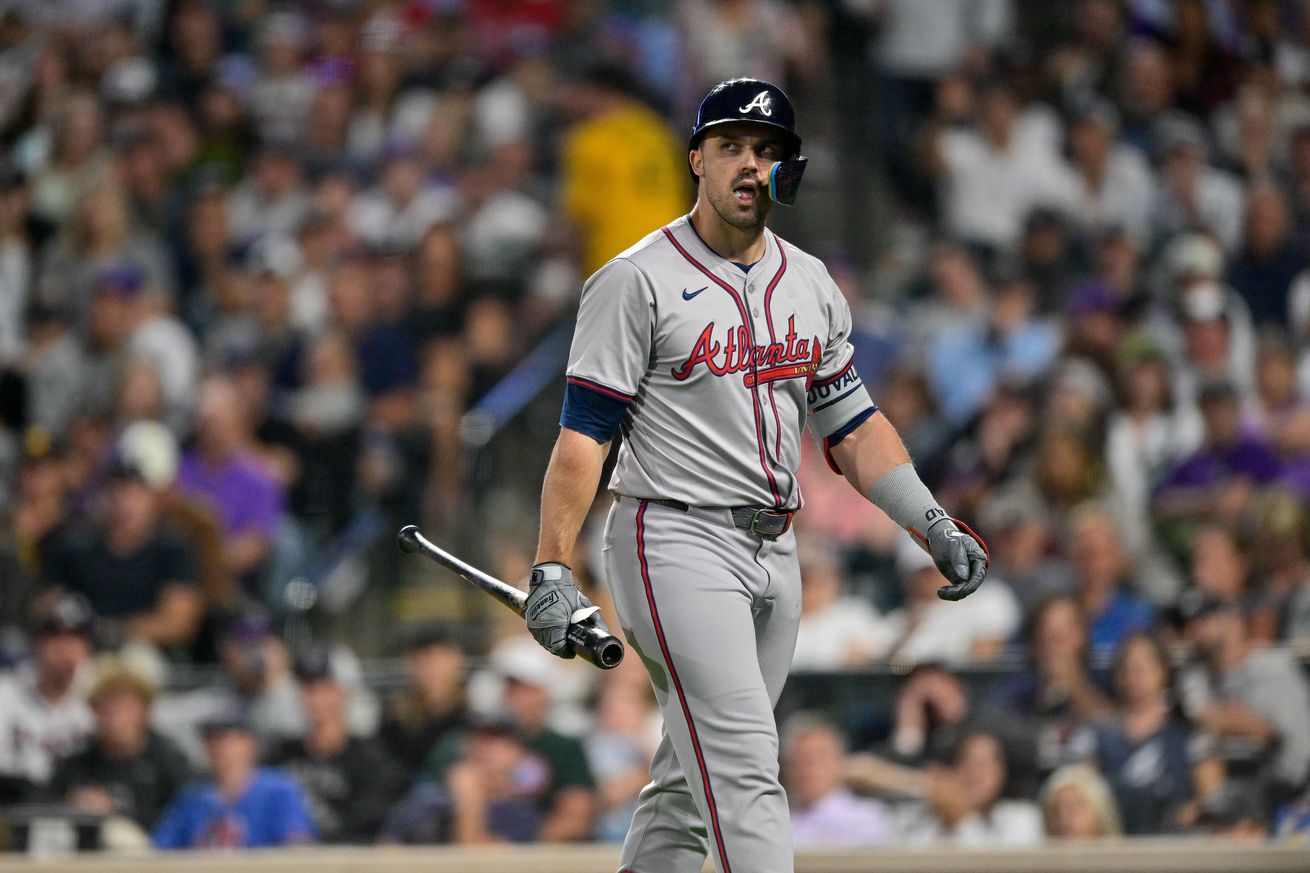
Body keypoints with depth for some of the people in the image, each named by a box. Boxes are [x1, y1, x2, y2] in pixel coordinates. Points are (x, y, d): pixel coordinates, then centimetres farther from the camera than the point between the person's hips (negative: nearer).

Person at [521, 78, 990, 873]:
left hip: (774, 553, 7)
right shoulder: (638, 281, -7)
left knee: (694, 777, 11)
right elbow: (584, 432, -10)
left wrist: (936, 528, 5)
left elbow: (853, 424, 16)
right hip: (677, 546, -7)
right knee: (743, 765, -17)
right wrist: (552, 570, -18)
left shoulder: (811, 284, 13)